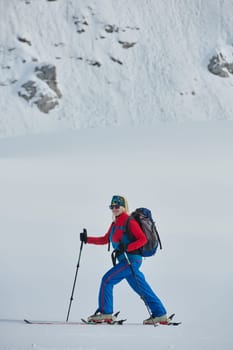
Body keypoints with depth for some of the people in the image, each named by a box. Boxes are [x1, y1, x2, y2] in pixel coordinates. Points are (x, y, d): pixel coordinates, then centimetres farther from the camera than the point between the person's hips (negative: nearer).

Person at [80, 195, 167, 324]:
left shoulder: (129, 222, -10)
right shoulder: (115, 224, 17)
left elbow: (143, 239, -14)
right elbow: (105, 240, 23)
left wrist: (127, 247, -25)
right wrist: (87, 239, 12)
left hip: (131, 259, -9)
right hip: (126, 260, 9)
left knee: (107, 280, -9)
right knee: (142, 288, 10)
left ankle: (105, 313, -5)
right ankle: (160, 315, 14)